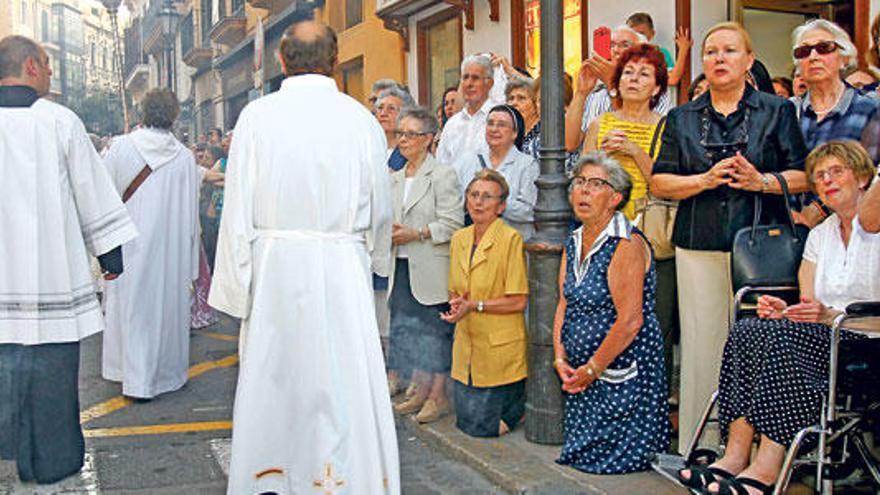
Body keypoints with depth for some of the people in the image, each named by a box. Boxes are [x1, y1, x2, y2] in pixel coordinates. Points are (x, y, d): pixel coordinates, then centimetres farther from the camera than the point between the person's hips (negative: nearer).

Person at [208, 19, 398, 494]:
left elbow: (238, 210, -4)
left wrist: (236, 287, 2)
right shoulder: (361, 119, -2)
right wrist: (376, 262, 22)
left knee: (272, 381, 12)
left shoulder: (257, 116, -4)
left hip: (273, 266, 1)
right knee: (344, 383, 5)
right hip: (342, 271, 0)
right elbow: (381, 210, 5)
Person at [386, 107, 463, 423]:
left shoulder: (443, 175, -5)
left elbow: (453, 223, -11)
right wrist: (388, 233, 3)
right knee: (407, 327, 11)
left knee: (435, 329, -1)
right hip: (401, 267, 7)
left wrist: (416, 234, -17)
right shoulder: (394, 179, 16)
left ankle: (438, 396, 8)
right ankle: (420, 390, 23)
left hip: (431, 268, -7)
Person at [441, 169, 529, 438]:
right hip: (466, 343, 6)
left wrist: (474, 305, -20)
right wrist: (456, 303, -5)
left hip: (500, 345, -6)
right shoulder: (459, 238, 8)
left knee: (483, 426, 1)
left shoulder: (511, 239, -13)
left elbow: (519, 301, -15)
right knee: (465, 421, 13)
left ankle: (522, 405, 27)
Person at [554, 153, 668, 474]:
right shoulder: (574, 243, 10)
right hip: (582, 372, 8)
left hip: (622, 372, -8)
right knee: (579, 453, 12)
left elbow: (630, 321, -23)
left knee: (612, 456, 0)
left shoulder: (627, 244, -18)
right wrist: (560, 359, -1)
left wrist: (592, 369, -15)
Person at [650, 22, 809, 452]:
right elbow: (659, 183, 7)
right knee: (702, 344, 0)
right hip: (699, 247, 2)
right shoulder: (682, 119, 15)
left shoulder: (777, 112, 10)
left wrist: (762, 181, -13)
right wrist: (706, 179, -8)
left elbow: (805, 175, 4)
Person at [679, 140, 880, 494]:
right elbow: (808, 306, 11)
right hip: (822, 337, 6)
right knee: (747, 329, -24)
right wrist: (783, 311, -10)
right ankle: (735, 457, -31)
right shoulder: (819, 235, 19)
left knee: (783, 335, -34)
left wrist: (830, 315, -23)